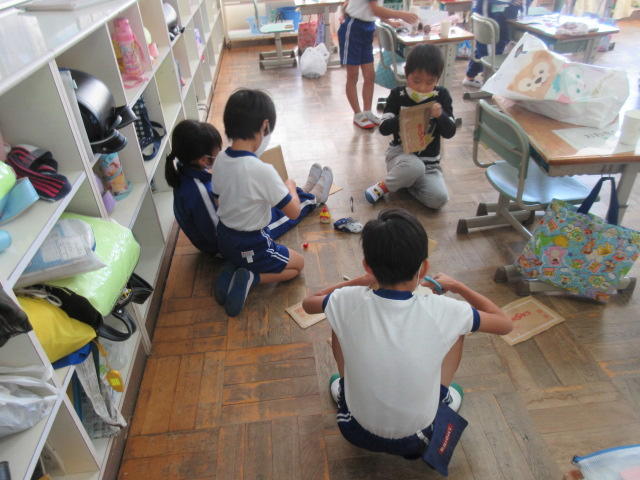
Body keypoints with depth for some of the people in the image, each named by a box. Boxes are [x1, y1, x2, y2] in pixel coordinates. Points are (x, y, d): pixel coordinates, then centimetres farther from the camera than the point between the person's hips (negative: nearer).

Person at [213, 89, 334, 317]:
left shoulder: (220, 159, -9)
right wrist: (290, 187, 0)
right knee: (297, 264, 17)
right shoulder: (262, 171, -30)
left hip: (225, 239, 7)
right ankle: (251, 278, -3)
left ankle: (234, 269, 9)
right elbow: (294, 212, -20)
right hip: (251, 246, -6)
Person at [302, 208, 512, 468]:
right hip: (416, 438, 0)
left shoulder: (347, 302, -22)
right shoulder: (443, 311, -24)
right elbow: (505, 324, -4)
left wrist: (362, 280, 7)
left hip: (357, 431, 1)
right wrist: (456, 286, 7)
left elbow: (308, 303, 3)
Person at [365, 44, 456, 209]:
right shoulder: (398, 95, -5)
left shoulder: (441, 96, -2)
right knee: (414, 167, -39)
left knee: (438, 198, -23)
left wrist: (441, 115, -25)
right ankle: (384, 185, -9)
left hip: (429, 161, 3)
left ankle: (406, 182, 5)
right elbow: (383, 128, -8)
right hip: (401, 152, -2)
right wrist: (400, 120, -29)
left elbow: (450, 132, -5)